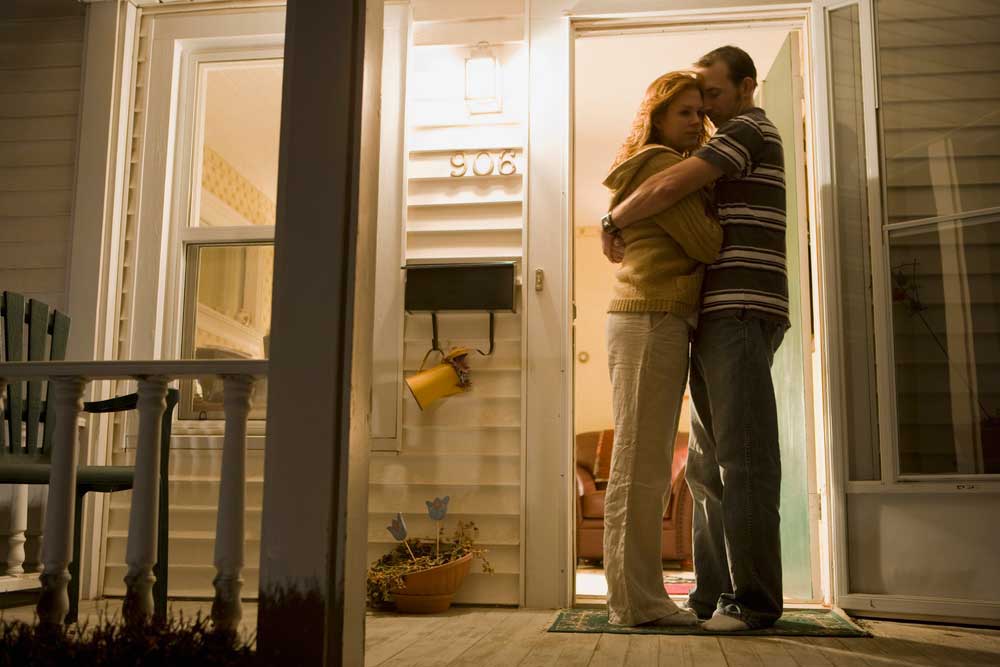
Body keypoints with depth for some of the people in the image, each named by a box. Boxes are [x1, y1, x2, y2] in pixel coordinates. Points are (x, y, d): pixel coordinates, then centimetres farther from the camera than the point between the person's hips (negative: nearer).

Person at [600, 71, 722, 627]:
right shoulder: (660, 164, -5)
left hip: (657, 323, 11)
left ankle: (640, 597, 15)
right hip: (652, 320, -11)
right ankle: (636, 602, -5)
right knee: (641, 466, -10)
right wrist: (708, 194, 8)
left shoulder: (658, 167, 26)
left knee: (646, 468, 10)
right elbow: (707, 244, -10)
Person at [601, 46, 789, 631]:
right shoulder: (741, 147, 29)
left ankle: (756, 599, -7)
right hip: (720, 319, 10)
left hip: (741, 313, -10)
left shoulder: (749, 131, -3)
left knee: (744, 460, -11)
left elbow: (670, 188, -17)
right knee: (709, 465, 7)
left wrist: (613, 221, -2)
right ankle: (715, 592, 11)